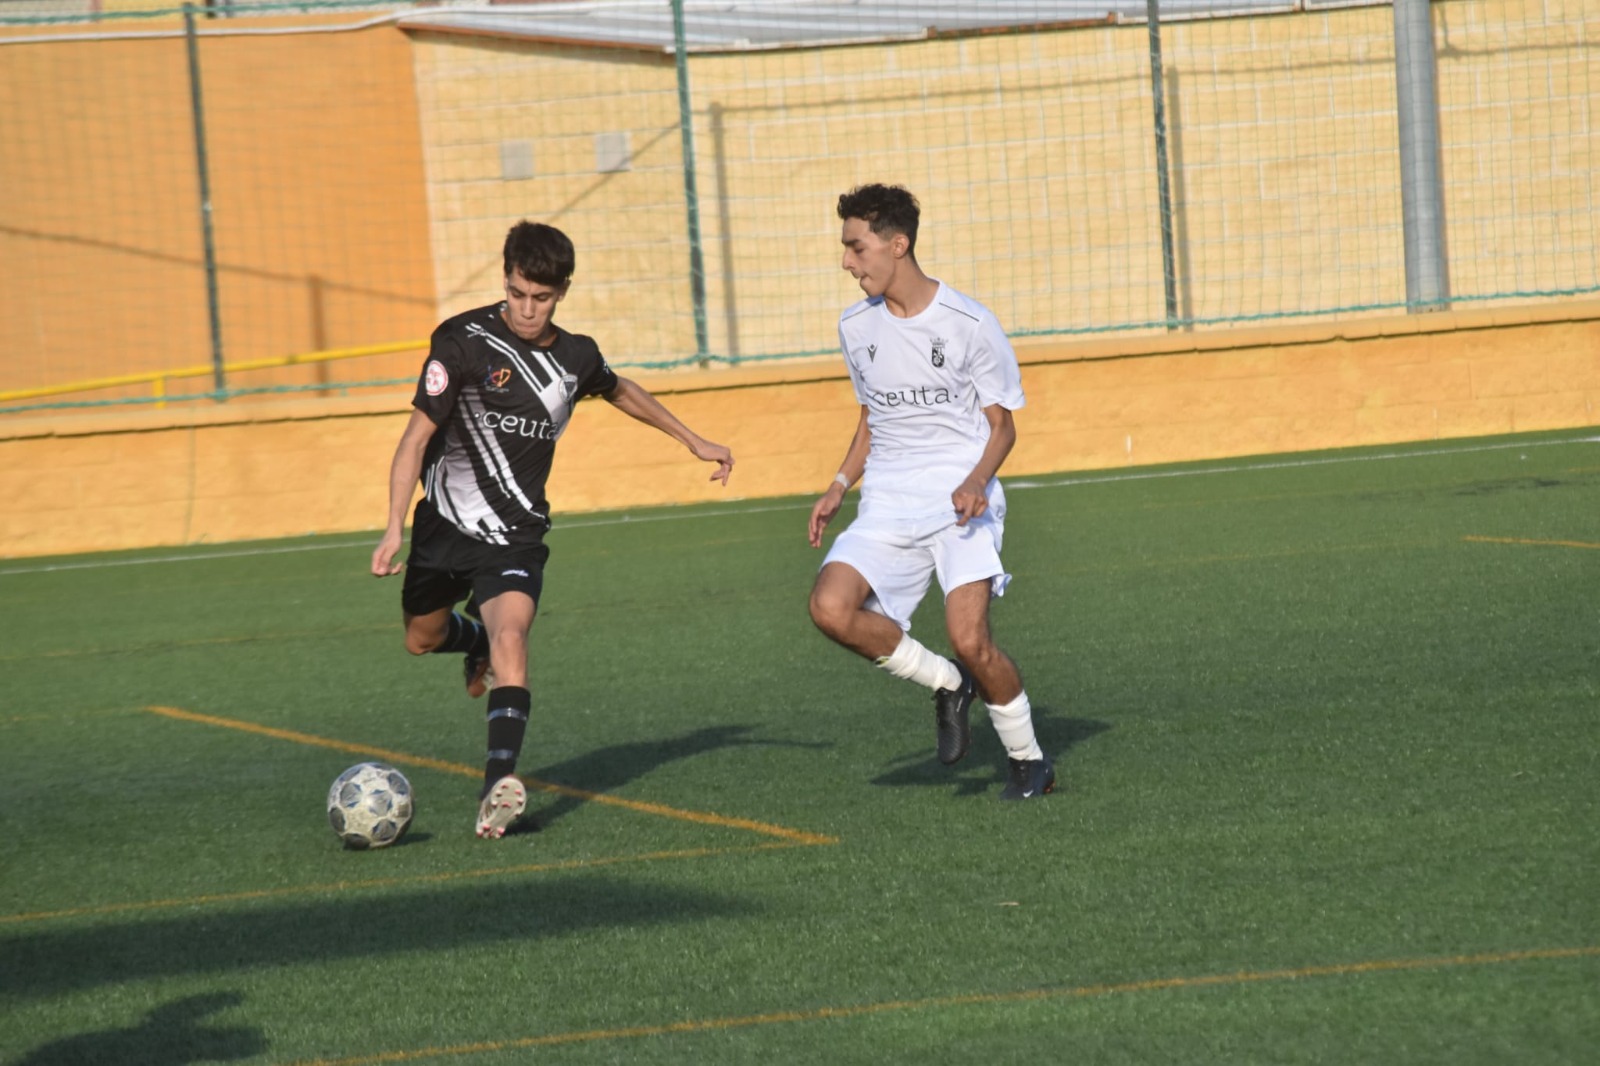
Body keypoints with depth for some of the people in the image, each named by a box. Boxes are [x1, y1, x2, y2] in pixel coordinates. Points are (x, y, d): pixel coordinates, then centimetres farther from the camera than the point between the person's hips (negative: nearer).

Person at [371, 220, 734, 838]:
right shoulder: (464, 342, -13)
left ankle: (500, 785, -35)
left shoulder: (576, 358, 0)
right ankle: (480, 641, 54)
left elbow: (620, 391, 25)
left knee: (510, 634, -25)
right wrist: (394, 529, -23)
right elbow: (417, 437, -15)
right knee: (422, 639, 17)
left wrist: (694, 443, 29)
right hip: (445, 524, 0)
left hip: (515, 536, 0)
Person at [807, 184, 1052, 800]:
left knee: (969, 639, -20)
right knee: (830, 607, -21)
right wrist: (839, 487, 9)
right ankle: (947, 685, 2)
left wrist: (976, 480, -20)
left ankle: (1029, 761, 6)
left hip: (961, 501, -5)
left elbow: (1001, 425, 0)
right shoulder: (856, 327, 9)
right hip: (887, 506, 5)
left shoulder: (969, 325, -7)